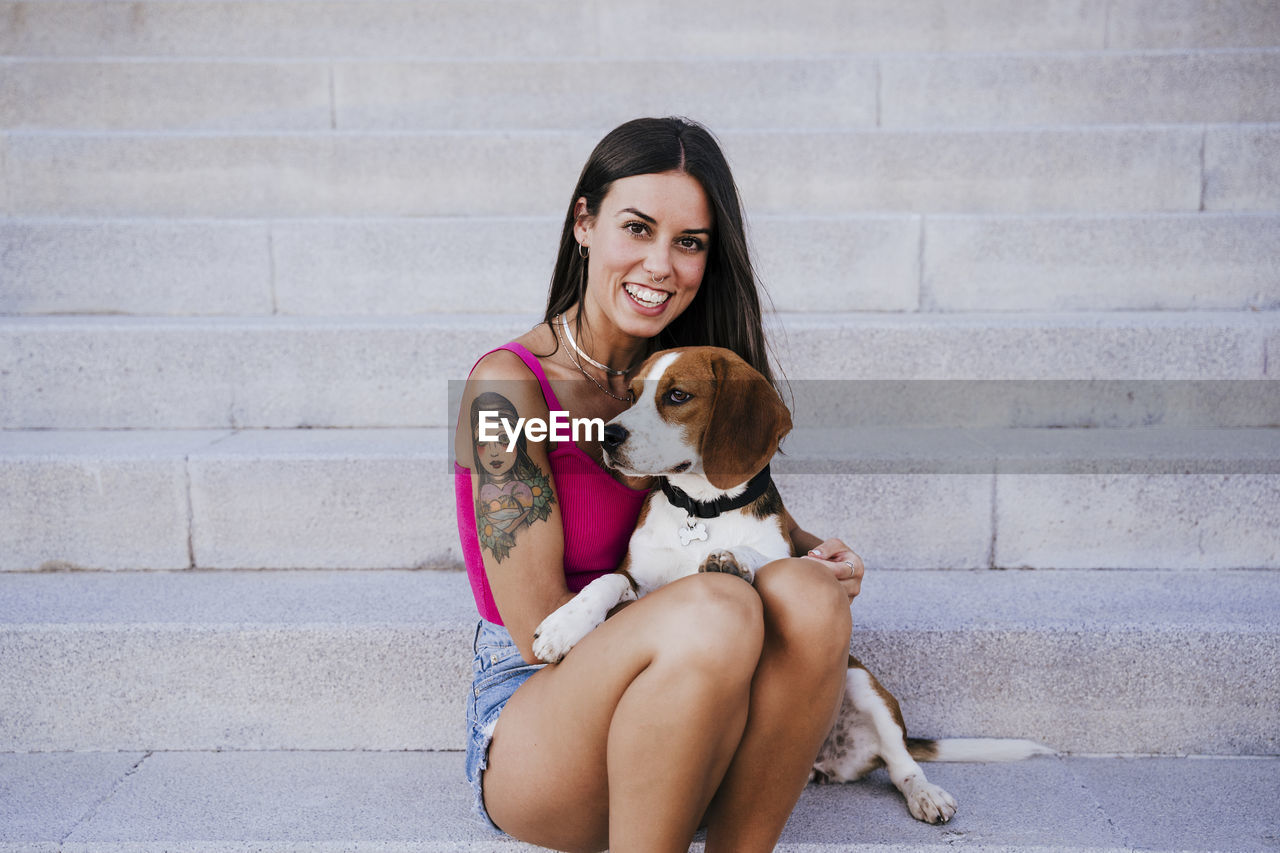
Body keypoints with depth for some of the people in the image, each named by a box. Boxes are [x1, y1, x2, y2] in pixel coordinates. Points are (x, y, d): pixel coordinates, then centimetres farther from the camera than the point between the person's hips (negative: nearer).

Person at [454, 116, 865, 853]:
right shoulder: (510, 387, -13)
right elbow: (542, 630, -15)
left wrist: (814, 556, -7)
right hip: (533, 722, -5)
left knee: (808, 592, -25)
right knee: (715, 610, -34)